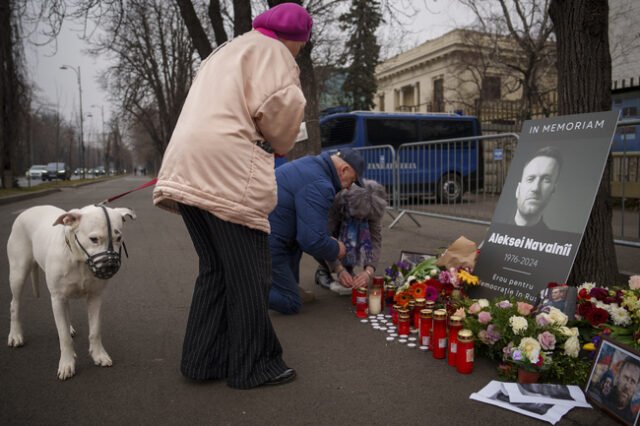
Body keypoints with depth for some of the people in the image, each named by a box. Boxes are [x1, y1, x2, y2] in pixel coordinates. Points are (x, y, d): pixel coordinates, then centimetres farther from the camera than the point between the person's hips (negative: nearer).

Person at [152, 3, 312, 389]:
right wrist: (281, 145, 6)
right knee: (248, 273, -3)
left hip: (186, 169, 9)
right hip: (227, 170, -9)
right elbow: (280, 105, -13)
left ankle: (204, 360, 18)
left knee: (215, 269, 13)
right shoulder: (269, 51, 3)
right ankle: (253, 366, 6)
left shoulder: (223, 54, 33)